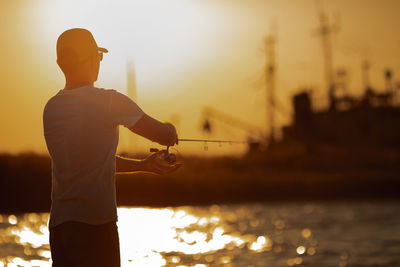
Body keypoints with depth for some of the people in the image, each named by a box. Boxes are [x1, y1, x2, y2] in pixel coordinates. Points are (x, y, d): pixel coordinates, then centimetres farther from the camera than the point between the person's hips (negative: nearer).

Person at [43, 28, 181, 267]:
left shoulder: (51, 108, 11)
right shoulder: (109, 102, -9)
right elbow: (163, 135, -2)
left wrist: (144, 165, 24)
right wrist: (170, 130, 22)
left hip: (58, 225, 6)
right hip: (95, 225, -6)